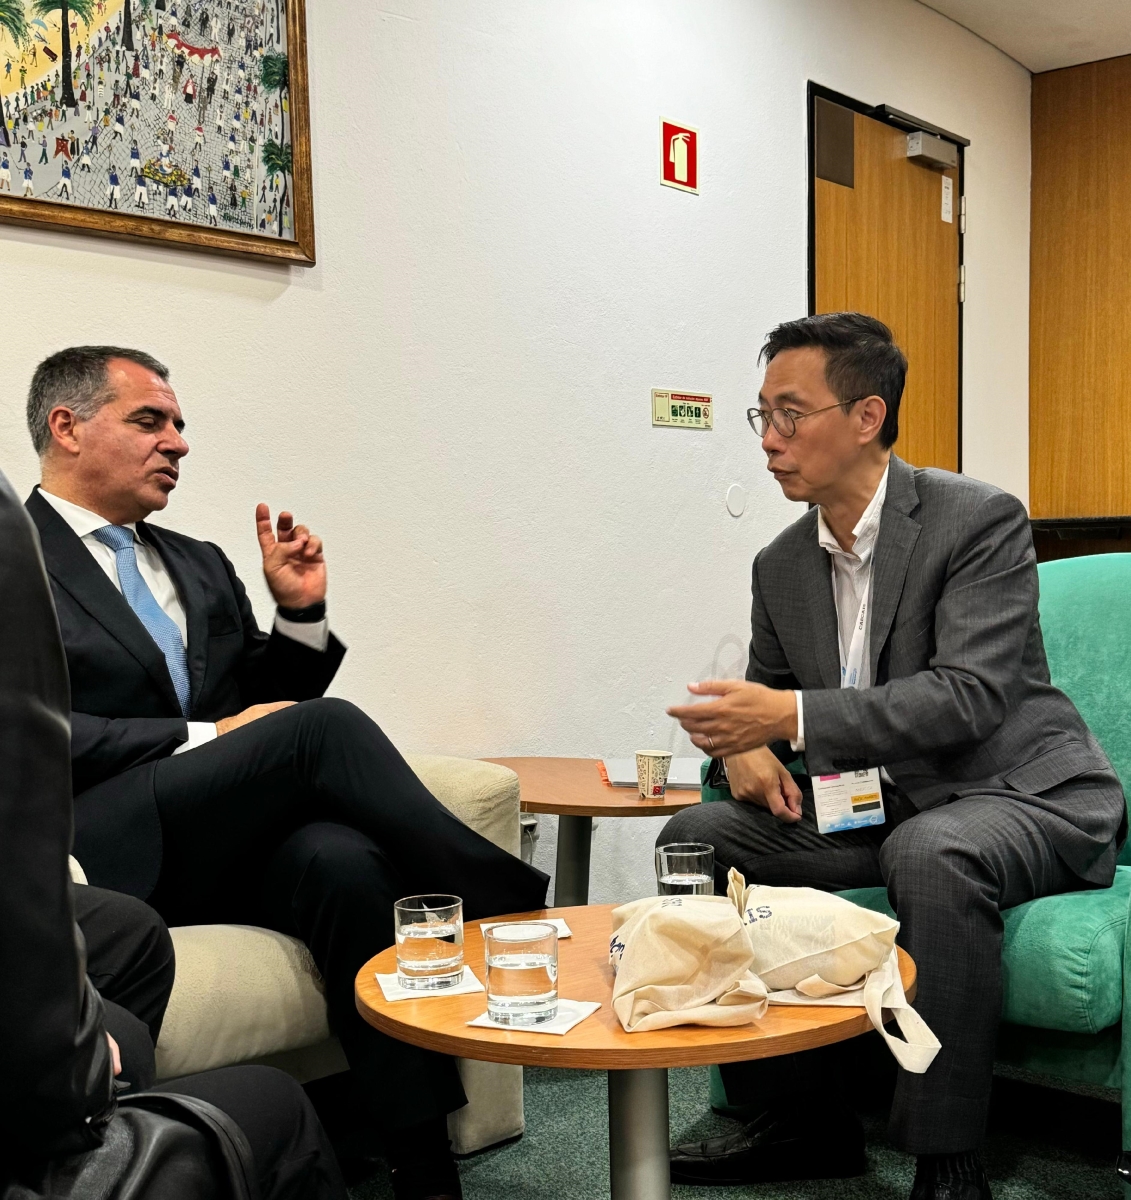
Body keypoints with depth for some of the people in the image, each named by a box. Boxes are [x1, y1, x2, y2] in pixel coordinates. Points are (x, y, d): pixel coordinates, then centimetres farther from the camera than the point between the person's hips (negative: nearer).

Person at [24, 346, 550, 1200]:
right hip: (106, 853, -5)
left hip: (225, 842, 6)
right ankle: (517, 915, -15)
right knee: (324, 728, -27)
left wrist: (301, 614, 7)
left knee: (345, 861, -29)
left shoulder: (199, 566, 23)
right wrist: (204, 739, -15)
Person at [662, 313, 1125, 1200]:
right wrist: (746, 742, -8)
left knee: (931, 852, -39)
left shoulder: (981, 520, -15)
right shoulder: (783, 564, 6)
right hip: (875, 803, 7)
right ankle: (804, 1116, 3)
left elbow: (971, 696, -25)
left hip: (1020, 793, -7)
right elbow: (769, 686, 18)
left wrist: (792, 717, -33)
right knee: (696, 837, -6)